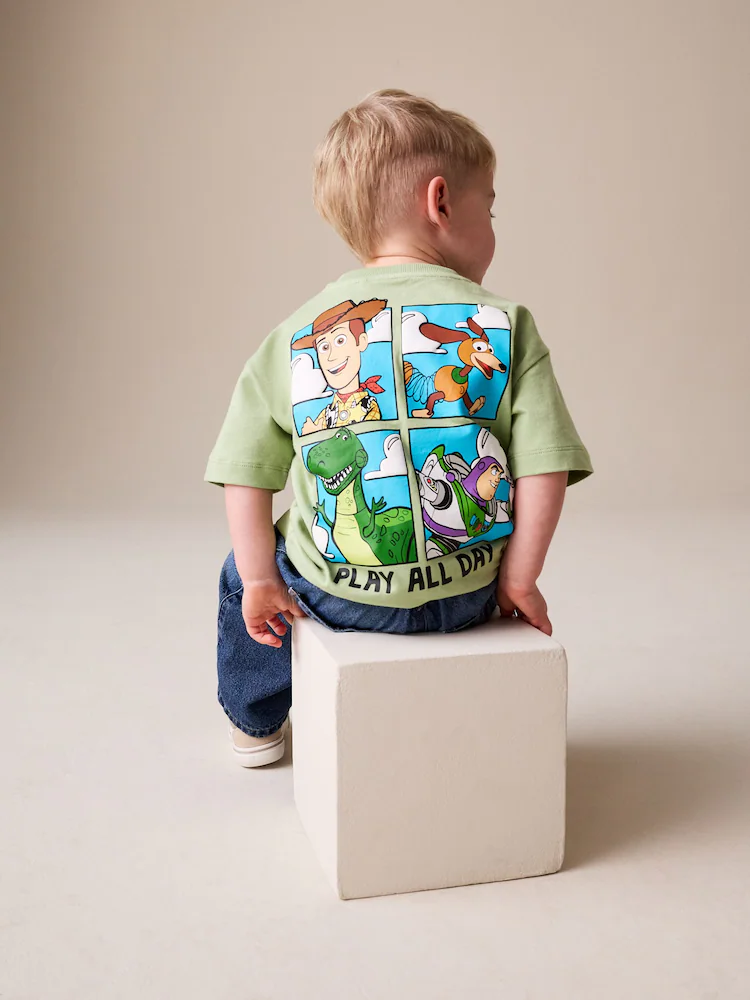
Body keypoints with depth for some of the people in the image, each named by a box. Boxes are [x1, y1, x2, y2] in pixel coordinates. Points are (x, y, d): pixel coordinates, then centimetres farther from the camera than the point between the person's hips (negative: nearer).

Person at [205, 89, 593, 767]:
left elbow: (245, 475, -3)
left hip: (335, 594, 0)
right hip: (468, 593, 1)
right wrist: (519, 580, 0)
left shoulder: (295, 335, -3)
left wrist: (259, 583, 6)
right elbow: (544, 470, -11)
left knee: (244, 568, 32)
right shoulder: (505, 323, -7)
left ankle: (255, 722, 51)